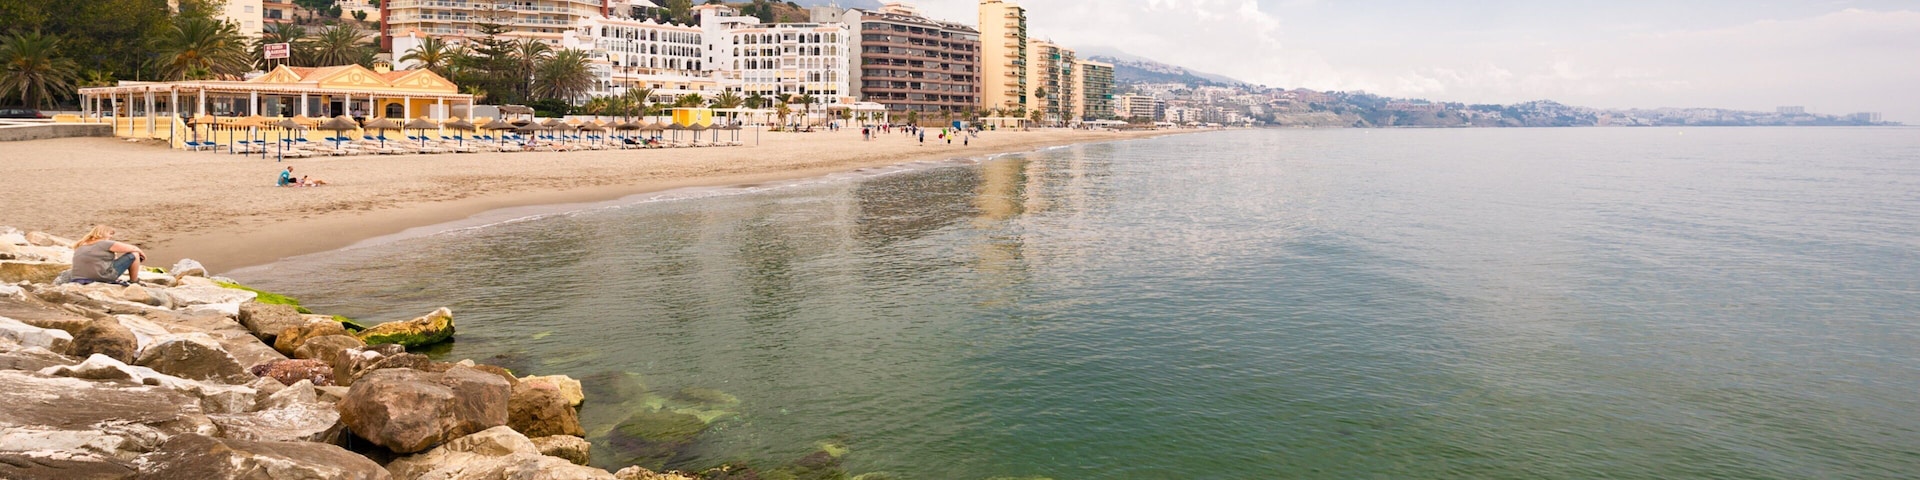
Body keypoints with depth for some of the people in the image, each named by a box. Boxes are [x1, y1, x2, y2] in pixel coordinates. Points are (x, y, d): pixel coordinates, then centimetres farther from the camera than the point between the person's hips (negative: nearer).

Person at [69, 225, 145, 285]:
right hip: (102, 277, -9)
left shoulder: (81, 246, 20)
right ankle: (134, 283, 8)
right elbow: (133, 248, -1)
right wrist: (141, 253, 22)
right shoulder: (104, 243, -4)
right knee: (134, 254, 0)